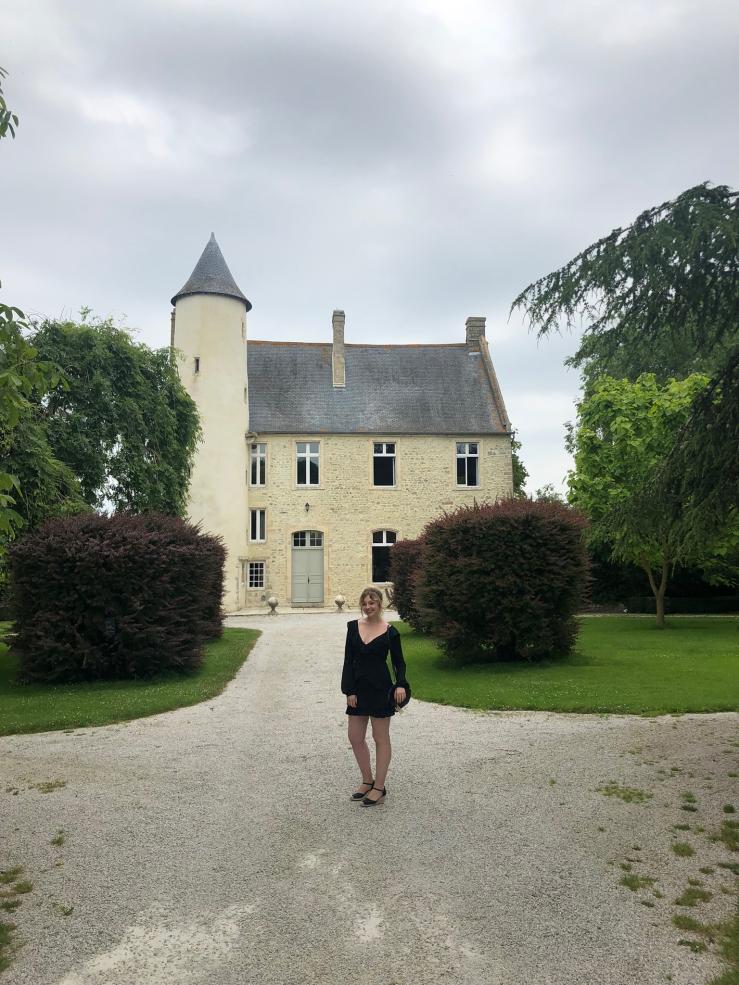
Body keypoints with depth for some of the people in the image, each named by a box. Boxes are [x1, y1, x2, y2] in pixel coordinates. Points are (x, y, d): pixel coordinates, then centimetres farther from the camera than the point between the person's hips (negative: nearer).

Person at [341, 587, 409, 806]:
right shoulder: (353, 627, 2)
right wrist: (349, 690, -3)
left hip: (380, 688, -4)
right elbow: (348, 660, 2)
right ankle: (367, 781, 28)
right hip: (358, 687, 5)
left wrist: (401, 684, -16)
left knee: (380, 738, 6)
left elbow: (399, 662, 0)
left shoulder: (389, 632, -7)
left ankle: (379, 787, 18)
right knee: (355, 738, 10)